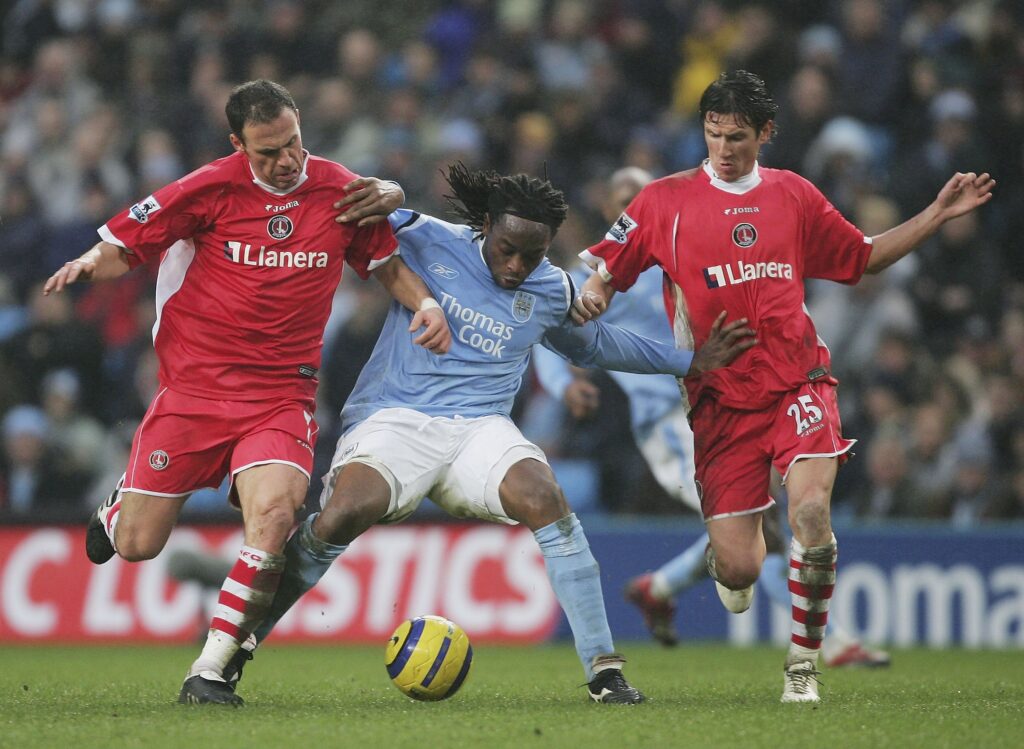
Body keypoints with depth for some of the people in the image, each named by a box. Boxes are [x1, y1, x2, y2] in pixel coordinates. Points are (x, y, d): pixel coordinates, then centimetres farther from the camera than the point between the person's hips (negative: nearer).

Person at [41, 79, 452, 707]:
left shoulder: (341, 191, 0)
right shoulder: (210, 189, -7)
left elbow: (386, 261, 17)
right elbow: (126, 246, 0)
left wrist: (425, 303, -1)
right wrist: (89, 266, -21)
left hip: (282, 394, 1)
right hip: (193, 384, -1)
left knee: (275, 513, -27)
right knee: (138, 545, 3)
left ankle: (209, 672, -16)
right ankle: (122, 504, 44)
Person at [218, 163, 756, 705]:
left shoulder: (553, 291, 10)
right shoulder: (423, 240, -2)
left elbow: (592, 344, 30)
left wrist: (690, 361, 29)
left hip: (480, 427, 3)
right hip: (392, 416, -3)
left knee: (544, 497, -28)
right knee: (347, 510, -33)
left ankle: (602, 669, -21)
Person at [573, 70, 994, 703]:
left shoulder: (793, 195, 10)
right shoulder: (666, 200, 2)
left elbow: (865, 257, 22)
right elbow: (607, 269, 6)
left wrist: (940, 214, 14)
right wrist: (592, 296, -17)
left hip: (798, 383, 1)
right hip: (720, 397, -1)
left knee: (810, 508, -26)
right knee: (739, 571, -7)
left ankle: (804, 662, -7)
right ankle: (729, 556, 35)